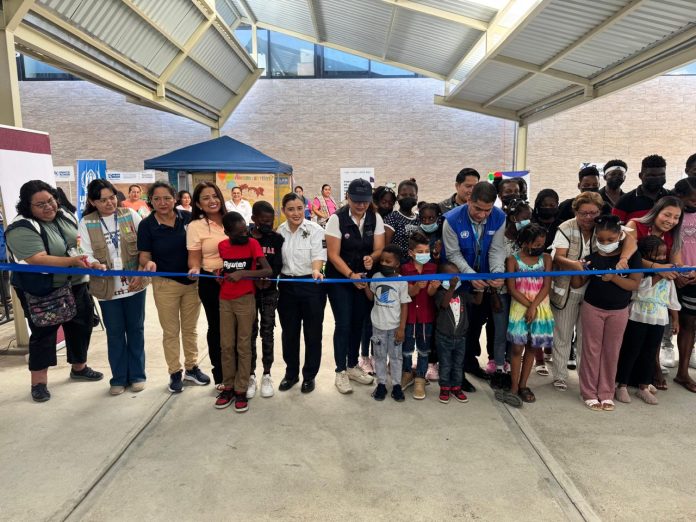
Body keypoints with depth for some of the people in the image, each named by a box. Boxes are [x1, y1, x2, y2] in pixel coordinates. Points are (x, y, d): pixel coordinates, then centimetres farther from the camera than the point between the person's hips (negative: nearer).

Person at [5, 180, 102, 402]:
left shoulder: (65, 216, 3)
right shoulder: (22, 229, -20)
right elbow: (38, 260, -29)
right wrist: (72, 261, -37)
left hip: (75, 286, 7)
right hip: (42, 292, -7)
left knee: (80, 326, 15)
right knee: (43, 334, 2)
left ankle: (79, 368, 33)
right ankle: (38, 382, 15)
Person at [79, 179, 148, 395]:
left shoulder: (130, 215, -1)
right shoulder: (86, 223, 0)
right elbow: (86, 253, -4)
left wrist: (141, 274, -9)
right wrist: (95, 264, -26)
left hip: (134, 284, 0)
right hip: (107, 287, 0)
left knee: (135, 330, 10)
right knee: (115, 333, 10)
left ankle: (137, 375, 25)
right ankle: (119, 378, 25)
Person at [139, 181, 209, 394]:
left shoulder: (188, 218, -7)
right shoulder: (147, 225, -10)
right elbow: (144, 255, -7)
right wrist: (149, 263, -30)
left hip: (193, 281, 2)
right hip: (165, 284, -2)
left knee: (190, 328, 17)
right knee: (171, 331, 11)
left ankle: (191, 367, 34)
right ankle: (175, 372, 27)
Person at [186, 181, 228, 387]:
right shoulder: (196, 226, -7)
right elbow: (194, 259, -6)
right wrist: (194, 269, -27)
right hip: (211, 282, -3)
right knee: (216, 327, 10)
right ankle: (220, 375, 26)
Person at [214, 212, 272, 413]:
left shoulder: (253, 243, -9)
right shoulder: (221, 246, 2)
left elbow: (268, 271, -17)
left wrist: (243, 273, -26)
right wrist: (220, 275, 0)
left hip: (245, 300, -3)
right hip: (225, 301, 4)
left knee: (243, 346, 3)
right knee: (226, 346, 8)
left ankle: (241, 390, 13)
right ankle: (228, 387, 21)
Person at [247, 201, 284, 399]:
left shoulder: (277, 239, 1)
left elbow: (278, 264, -6)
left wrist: (269, 278, -24)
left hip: (269, 291, 1)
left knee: (267, 333, 5)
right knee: (250, 333, 5)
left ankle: (266, 375, 15)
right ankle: (251, 375, 16)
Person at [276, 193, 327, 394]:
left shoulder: (315, 230, -10)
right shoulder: (279, 232, 4)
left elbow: (318, 255, -19)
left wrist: (316, 271, -38)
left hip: (311, 285, -3)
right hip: (286, 286, 4)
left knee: (312, 332, 7)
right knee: (289, 332, 13)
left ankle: (309, 376, 24)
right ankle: (291, 373, 31)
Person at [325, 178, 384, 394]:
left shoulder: (376, 219, -4)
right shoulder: (337, 219, -15)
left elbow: (379, 249, -4)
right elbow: (333, 254, -16)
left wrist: (371, 258, -27)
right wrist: (351, 275, -26)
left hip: (364, 278, 4)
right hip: (340, 279, -4)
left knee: (358, 323, 13)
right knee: (343, 325, -2)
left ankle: (353, 366, 30)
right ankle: (341, 371, 14)